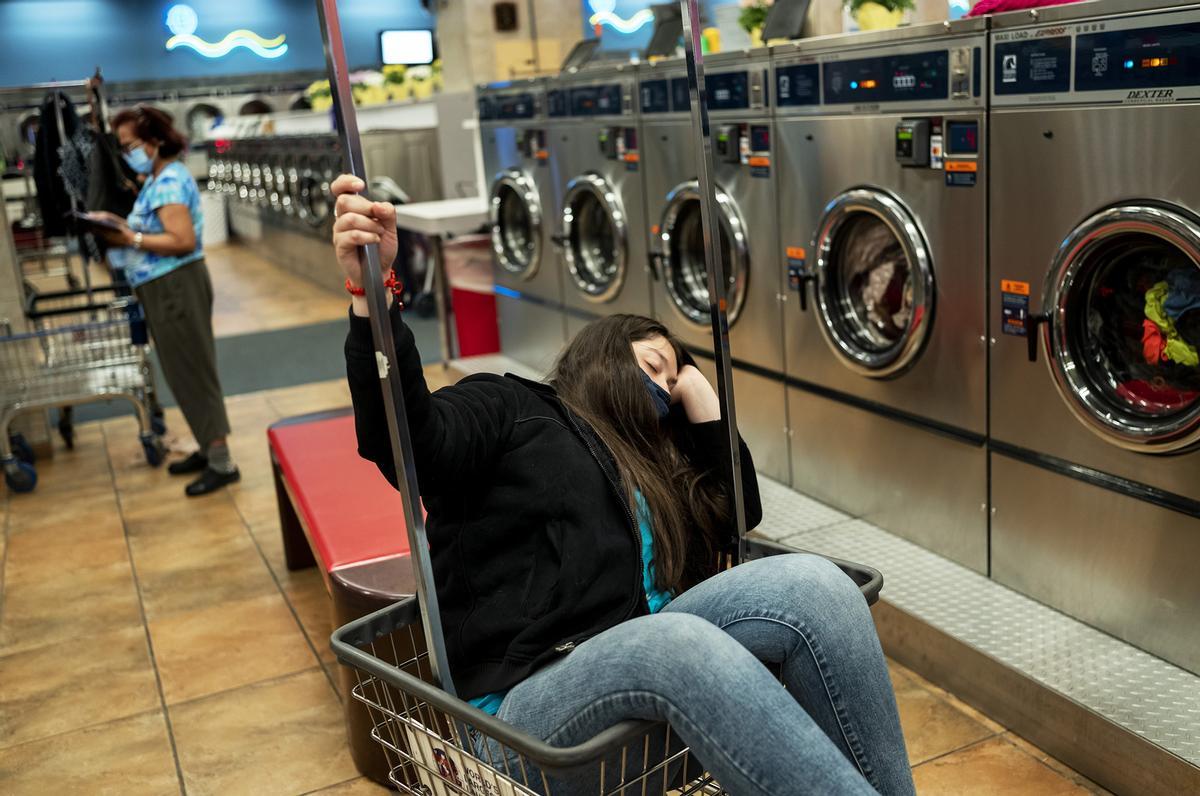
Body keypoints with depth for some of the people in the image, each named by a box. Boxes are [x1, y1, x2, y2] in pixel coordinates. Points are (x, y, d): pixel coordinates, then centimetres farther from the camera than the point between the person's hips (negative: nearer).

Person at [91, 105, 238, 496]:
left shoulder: (169, 182, -18)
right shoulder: (160, 179, 14)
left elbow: (183, 240, -26)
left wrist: (133, 239, -21)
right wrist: (126, 226, 2)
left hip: (176, 286, -10)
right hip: (165, 287, 10)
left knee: (192, 372, -5)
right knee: (185, 372, 15)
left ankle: (221, 462, 1)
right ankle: (208, 448, 25)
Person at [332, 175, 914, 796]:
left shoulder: (649, 463, 31)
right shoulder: (508, 410, 10)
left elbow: (739, 513, 28)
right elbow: (402, 439, -9)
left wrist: (702, 402, 27)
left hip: (641, 666, 6)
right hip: (526, 703, -6)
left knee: (807, 580, -21)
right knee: (679, 640, -39)